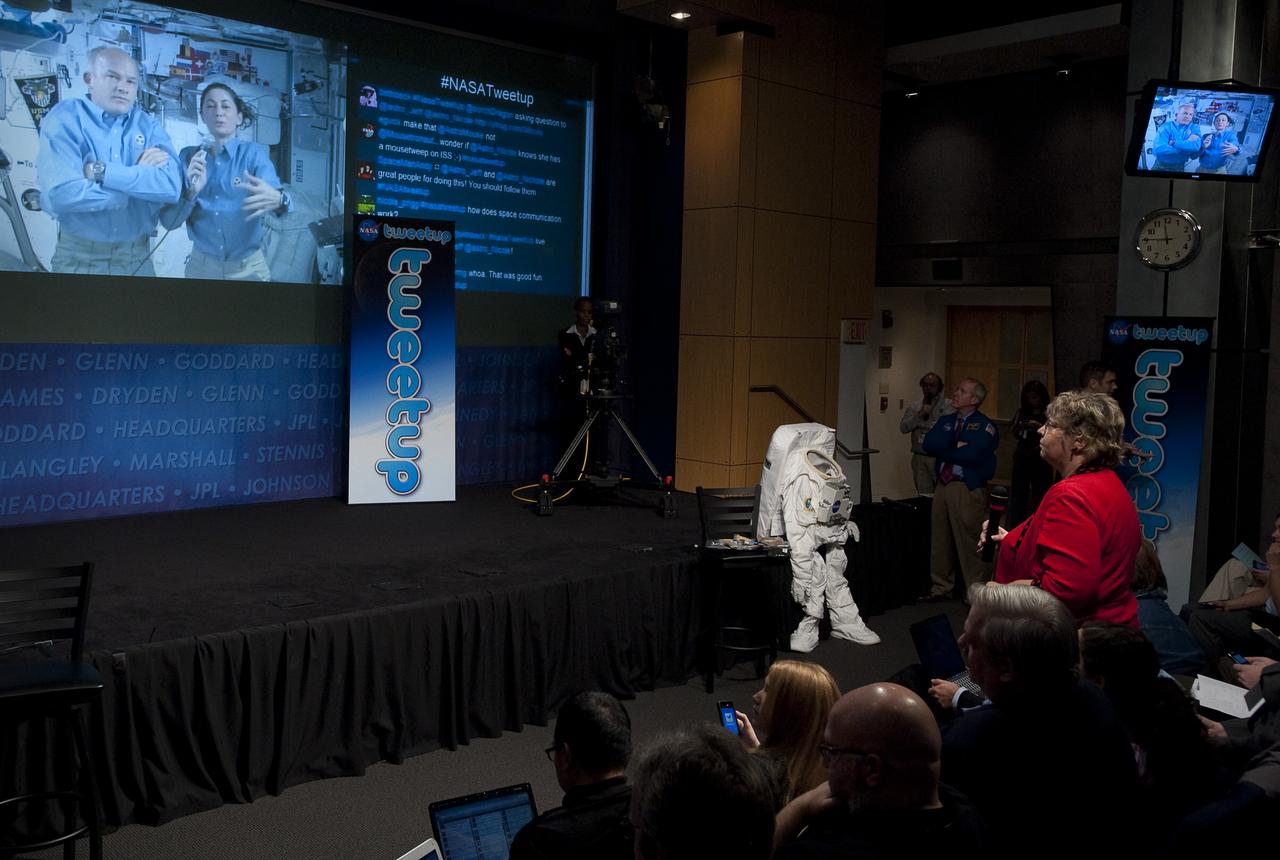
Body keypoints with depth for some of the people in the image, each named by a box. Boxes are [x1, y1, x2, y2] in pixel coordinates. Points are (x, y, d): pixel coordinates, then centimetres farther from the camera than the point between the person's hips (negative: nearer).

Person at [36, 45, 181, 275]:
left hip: (137, 256, 3)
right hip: (78, 257, -3)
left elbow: (171, 187, -16)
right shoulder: (64, 118, -8)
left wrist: (101, 172, -21)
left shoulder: (150, 126, 2)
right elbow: (59, 195, -23)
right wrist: (141, 177, -15)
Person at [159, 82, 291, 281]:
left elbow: (274, 194, -24)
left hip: (248, 268, -2)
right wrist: (192, 193, -22)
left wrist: (277, 200, -47)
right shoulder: (188, 157, 0)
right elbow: (168, 221, -5)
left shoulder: (253, 153, -6)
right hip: (201, 265, 2)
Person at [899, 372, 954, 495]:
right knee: (924, 495, 7)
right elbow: (903, 427, 1)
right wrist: (920, 414, -11)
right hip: (919, 457, 4)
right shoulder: (914, 407, 14)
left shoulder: (948, 406, 1)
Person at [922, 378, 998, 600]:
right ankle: (941, 587, 24)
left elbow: (972, 455, -18)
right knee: (940, 538, 12)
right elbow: (929, 444, 1)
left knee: (968, 541, -7)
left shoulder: (984, 426, -5)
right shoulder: (946, 421, 16)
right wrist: (955, 445, -10)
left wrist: (944, 451, -4)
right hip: (943, 484, 7)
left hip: (968, 489, -7)